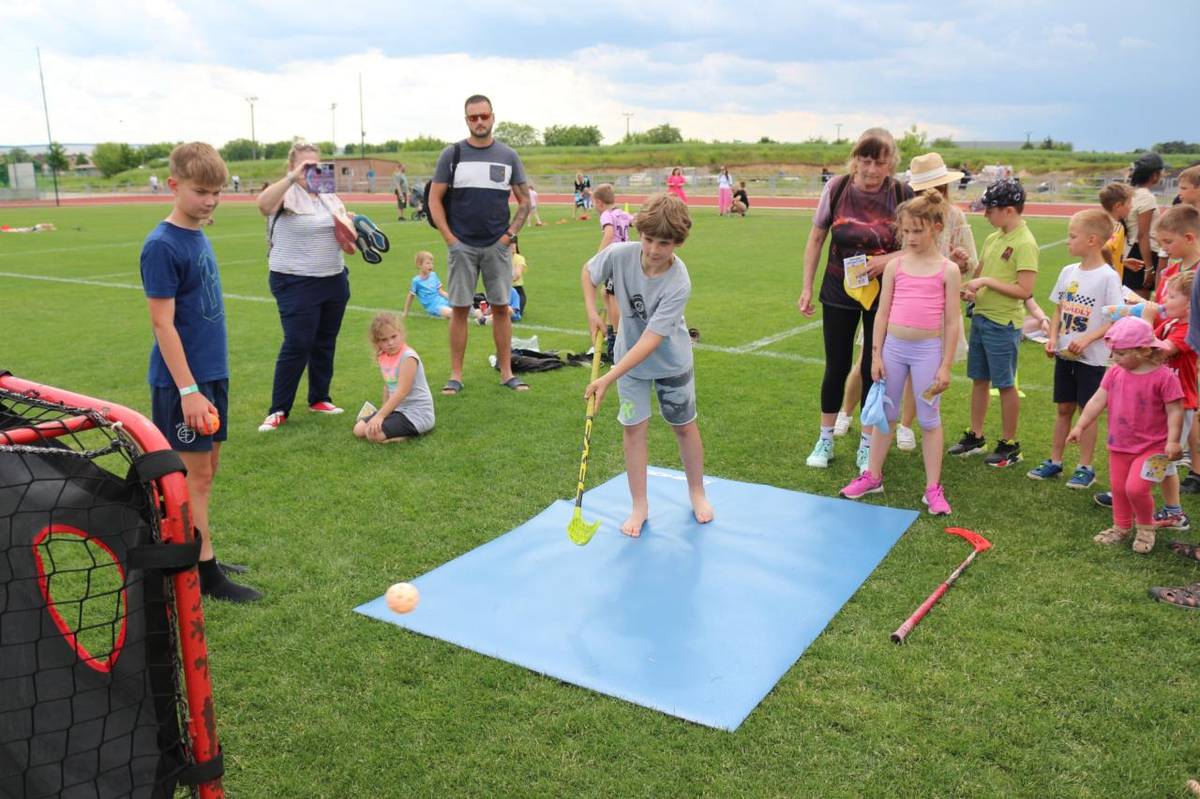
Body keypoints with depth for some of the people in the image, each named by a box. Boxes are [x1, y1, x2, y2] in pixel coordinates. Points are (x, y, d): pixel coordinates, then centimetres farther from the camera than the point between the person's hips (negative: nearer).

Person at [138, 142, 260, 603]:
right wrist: (188, 390, -20)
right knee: (195, 473, -1)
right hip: (181, 381, -8)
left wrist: (211, 379, 17)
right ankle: (205, 572, 9)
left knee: (206, 469, 14)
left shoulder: (199, 237, 8)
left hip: (212, 374, 8)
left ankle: (190, 554, 27)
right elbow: (163, 324, -18)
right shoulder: (162, 246, -16)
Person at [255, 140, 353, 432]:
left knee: (325, 343, 13)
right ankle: (278, 410, 4)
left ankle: (319, 399, 28)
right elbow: (263, 204, -30)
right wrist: (294, 177, -35)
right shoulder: (285, 194, -7)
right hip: (295, 283, -6)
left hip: (335, 280, 6)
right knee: (297, 345, -6)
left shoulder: (328, 194, 12)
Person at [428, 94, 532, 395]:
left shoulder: (509, 156, 7)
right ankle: (456, 375, 9)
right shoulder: (452, 154, 2)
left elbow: (524, 201, 11)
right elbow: (434, 200, 2)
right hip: (462, 245, -1)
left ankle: (506, 373, 11)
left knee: (501, 308, 3)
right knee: (460, 309, 1)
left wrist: (510, 234, 0)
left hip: (497, 245, 1)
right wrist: (449, 238, -6)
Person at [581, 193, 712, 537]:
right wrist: (592, 312, -12)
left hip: (672, 362, -2)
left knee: (685, 426, 11)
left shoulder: (678, 283, -34)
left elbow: (651, 340, -36)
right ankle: (639, 506, 13)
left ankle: (697, 493, 33)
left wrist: (608, 378, -39)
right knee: (633, 428, 2)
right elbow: (588, 271, 1)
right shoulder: (618, 254, -24)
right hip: (630, 358, 2)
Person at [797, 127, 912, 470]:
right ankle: (825, 440, 26)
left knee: (874, 369, 7)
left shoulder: (902, 195, -12)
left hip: (882, 294, 0)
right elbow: (816, 239, 0)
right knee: (836, 367, 9)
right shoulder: (837, 188, -10)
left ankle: (867, 446, 22)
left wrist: (887, 260, -21)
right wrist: (807, 288, 0)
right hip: (839, 291, 1)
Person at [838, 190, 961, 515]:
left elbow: (952, 323, -3)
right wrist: (876, 355, 1)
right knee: (884, 413, 13)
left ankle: (933, 488, 17)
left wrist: (945, 366, -6)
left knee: (929, 419, 7)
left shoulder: (948, 270, -4)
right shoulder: (895, 265, 2)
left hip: (928, 350, -2)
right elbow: (882, 313, 4)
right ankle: (873, 476, 27)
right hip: (893, 346, 3)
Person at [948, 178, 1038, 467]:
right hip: (981, 316, 8)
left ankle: (1009, 446, 15)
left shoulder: (1025, 243, -16)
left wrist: (987, 282, -20)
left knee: (1005, 384, 2)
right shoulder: (993, 238, 8)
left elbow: (1024, 290, -21)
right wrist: (970, 289, -2)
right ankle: (975, 436, 28)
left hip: (1003, 323, -8)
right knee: (979, 379, 15)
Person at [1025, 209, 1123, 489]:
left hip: (1091, 358, -5)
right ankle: (1054, 461, 23)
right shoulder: (1068, 272, 6)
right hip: (1064, 354, 6)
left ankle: (1085, 468, 14)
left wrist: (1086, 339, -23)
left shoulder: (1108, 277, -13)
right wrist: (1053, 338, -1)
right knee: (1063, 408, 14)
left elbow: (1115, 320, -14)